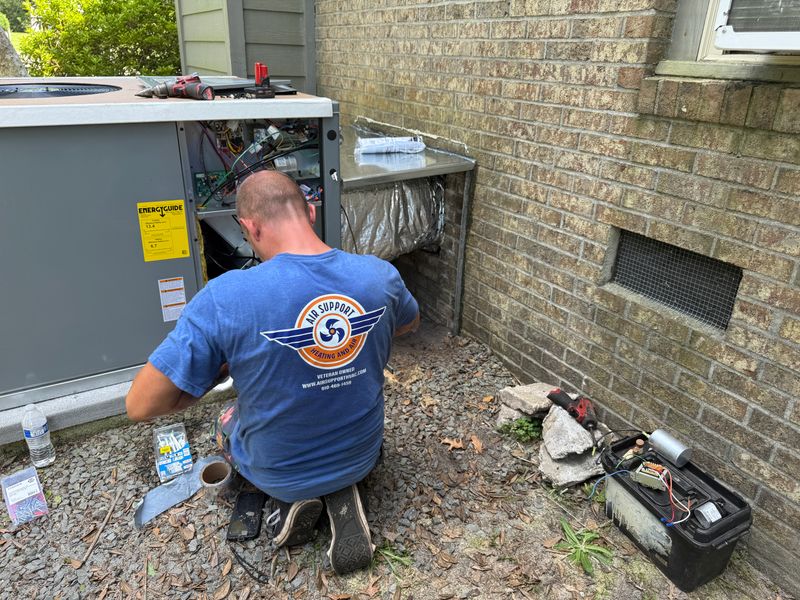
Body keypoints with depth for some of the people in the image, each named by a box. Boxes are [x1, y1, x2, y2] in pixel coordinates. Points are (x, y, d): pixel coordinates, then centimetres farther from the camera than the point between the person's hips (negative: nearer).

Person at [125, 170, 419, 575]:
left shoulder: (226, 297, -29)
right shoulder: (380, 275, -17)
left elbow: (139, 406, -20)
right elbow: (409, 325, 7)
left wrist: (224, 367, -5)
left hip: (279, 471, -1)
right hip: (362, 456, 2)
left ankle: (293, 499, 7)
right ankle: (340, 494, 9)